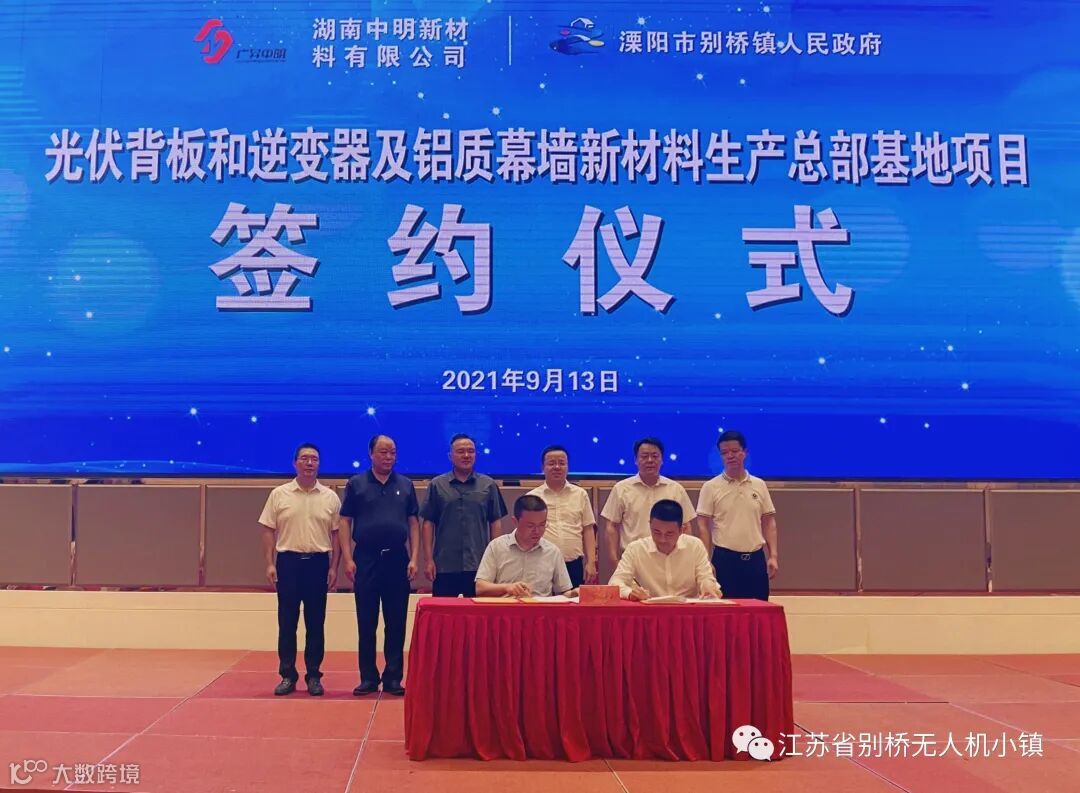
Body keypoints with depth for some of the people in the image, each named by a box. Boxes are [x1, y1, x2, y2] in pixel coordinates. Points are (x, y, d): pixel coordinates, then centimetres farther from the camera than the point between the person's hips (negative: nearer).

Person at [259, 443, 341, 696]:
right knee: (287, 623, 4)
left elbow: (336, 534, 5)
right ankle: (287, 675, 14)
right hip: (288, 561, 0)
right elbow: (268, 531, 4)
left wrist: (333, 567, 0)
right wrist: (270, 564, -3)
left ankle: (313, 676, 13)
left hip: (318, 562, 0)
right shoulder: (279, 494, 3)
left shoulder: (330, 497, 4)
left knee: (315, 623, 5)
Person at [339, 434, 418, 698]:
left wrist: (414, 558, -1)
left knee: (396, 623, 4)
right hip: (366, 558, -1)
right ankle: (368, 678, 13)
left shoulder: (406, 485, 9)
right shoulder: (356, 484, 4)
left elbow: (413, 523, 8)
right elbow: (345, 522, 2)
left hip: (398, 558, 1)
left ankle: (393, 677, 12)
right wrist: (348, 559, -7)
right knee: (366, 623, 4)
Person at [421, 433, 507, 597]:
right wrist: (429, 560, -2)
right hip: (444, 566, 0)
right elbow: (428, 523, 4)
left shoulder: (488, 485, 6)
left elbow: (495, 524, 8)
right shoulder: (437, 485, 5)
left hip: (479, 566, 0)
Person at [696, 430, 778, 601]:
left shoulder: (759, 485, 8)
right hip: (725, 558, -3)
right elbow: (703, 526, -2)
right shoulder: (710, 487, -2)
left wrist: (773, 556, 2)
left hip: (756, 558, 3)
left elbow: (769, 523, 11)